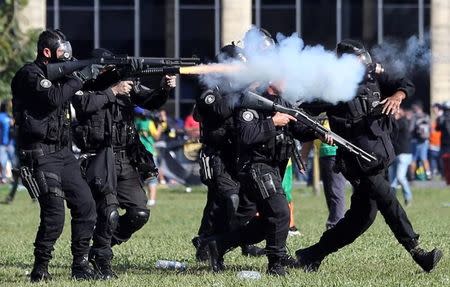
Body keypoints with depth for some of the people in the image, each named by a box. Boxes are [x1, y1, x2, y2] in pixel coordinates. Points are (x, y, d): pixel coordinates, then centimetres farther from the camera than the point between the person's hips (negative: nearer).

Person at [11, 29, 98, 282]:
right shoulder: (30, 75, -9)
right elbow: (54, 98, -25)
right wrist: (79, 78, -14)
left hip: (63, 152, 9)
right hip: (41, 155, -9)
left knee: (86, 205, 5)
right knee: (54, 215, -15)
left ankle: (81, 265, 12)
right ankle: (40, 270, -5)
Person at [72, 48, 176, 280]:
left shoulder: (128, 83, 11)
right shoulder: (83, 87, -2)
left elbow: (151, 101, 6)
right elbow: (84, 104, -23)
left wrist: (164, 88, -13)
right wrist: (113, 91, -18)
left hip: (126, 161, 6)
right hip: (100, 160, -6)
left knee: (139, 213, 3)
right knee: (109, 214, -15)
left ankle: (100, 248, 21)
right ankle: (102, 260, 2)